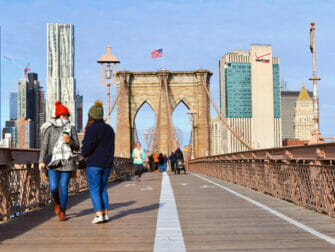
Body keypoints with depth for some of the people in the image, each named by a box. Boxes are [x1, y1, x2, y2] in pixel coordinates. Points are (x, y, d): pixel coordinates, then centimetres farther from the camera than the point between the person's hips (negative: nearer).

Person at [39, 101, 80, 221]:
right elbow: (44, 145, -4)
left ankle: (62, 212, 15)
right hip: (53, 162, -1)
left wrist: (69, 141, -15)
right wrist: (41, 161, -16)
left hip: (67, 162, 1)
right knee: (53, 187, -9)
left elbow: (77, 147, 6)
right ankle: (57, 203, 24)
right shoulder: (50, 128, 1)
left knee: (64, 187, -2)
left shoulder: (71, 129, 5)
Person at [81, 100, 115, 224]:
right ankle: (105, 214, 12)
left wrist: (84, 154, 4)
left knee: (94, 190, -1)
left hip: (94, 164, -6)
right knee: (103, 189, 15)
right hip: (107, 164, 6)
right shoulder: (109, 129, 9)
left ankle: (99, 214, -8)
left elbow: (86, 148, -17)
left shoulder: (92, 129, -13)